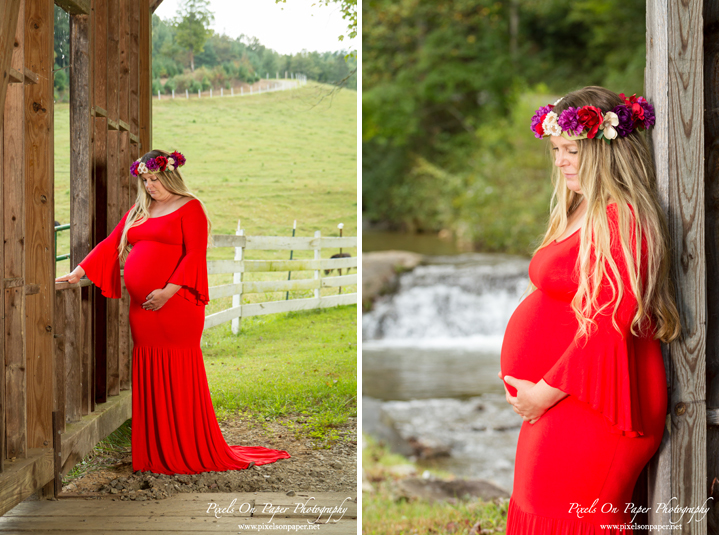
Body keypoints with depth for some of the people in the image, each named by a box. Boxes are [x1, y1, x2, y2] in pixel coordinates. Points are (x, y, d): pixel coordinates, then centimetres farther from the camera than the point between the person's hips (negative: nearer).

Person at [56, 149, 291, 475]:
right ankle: (154, 454, 11)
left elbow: (195, 254, -10)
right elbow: (111, 244, 19)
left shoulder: (189, 208, -1)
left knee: (178, 379, -3)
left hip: (176, 305, -6)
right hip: (141, 308, 6)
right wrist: (78, 273, 10)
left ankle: (188, 453, 5)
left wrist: (169, 291, -19)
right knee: (148, 380, 5)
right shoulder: (138, 212, 19)